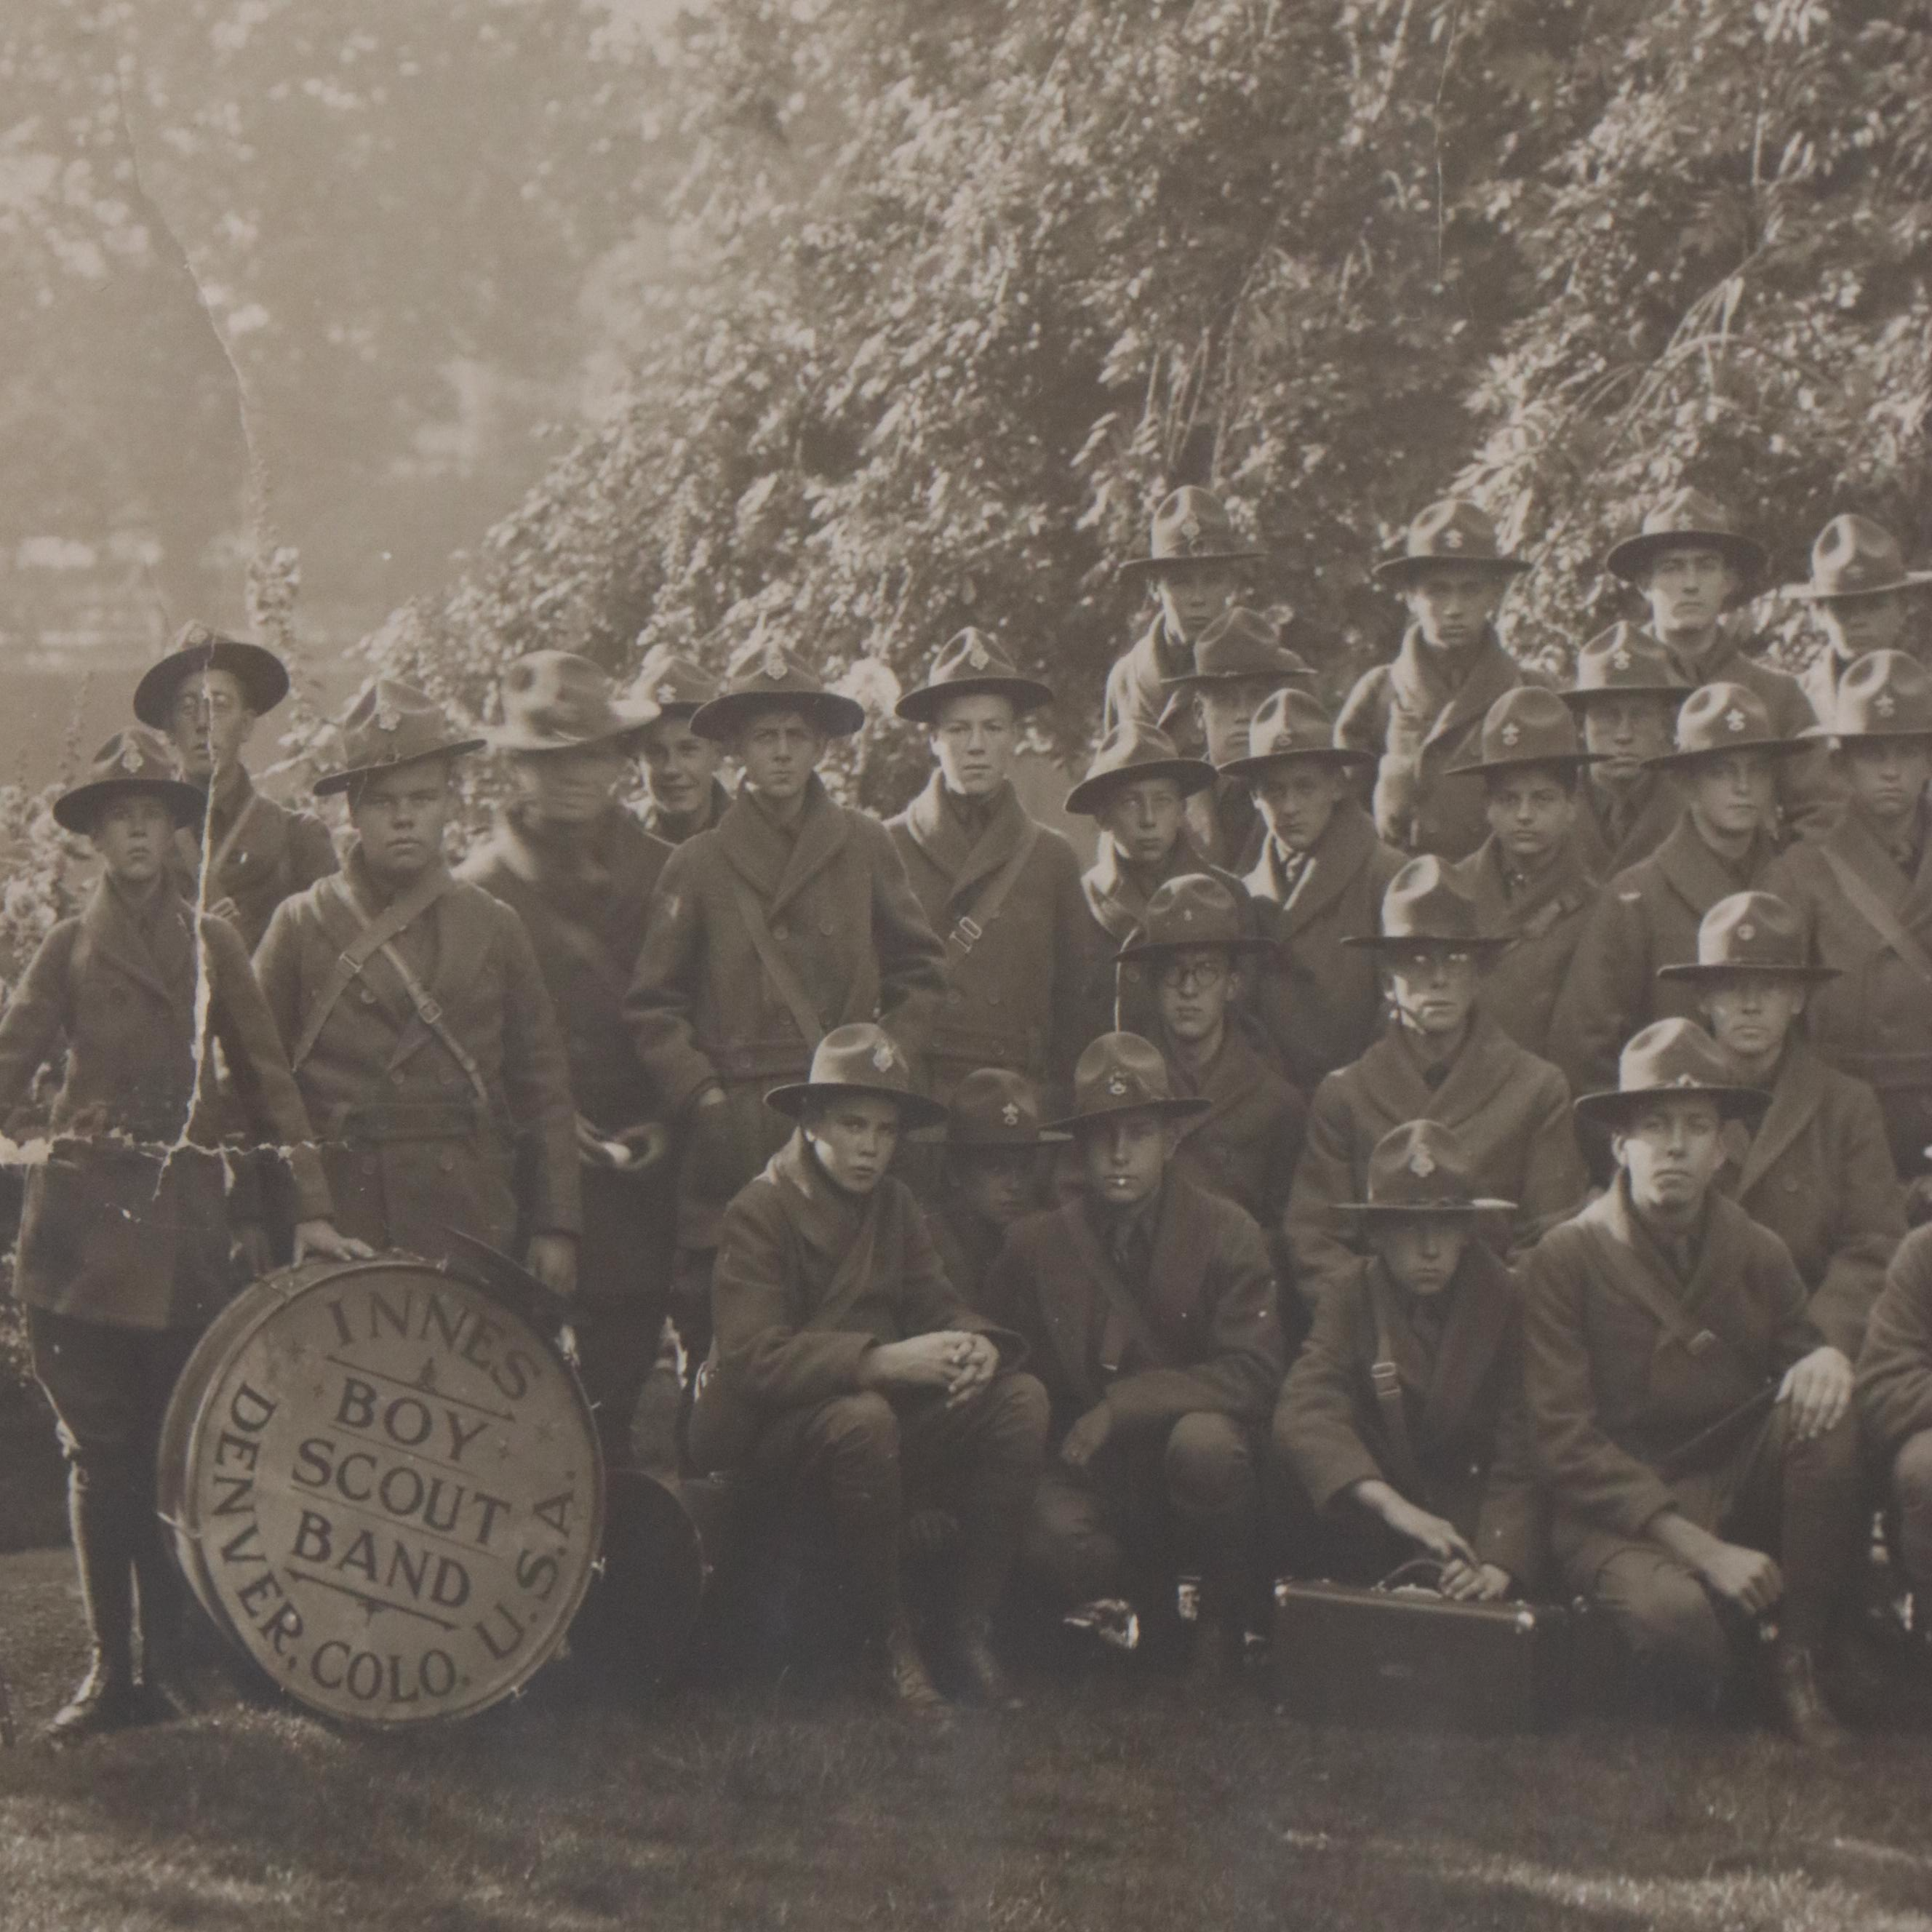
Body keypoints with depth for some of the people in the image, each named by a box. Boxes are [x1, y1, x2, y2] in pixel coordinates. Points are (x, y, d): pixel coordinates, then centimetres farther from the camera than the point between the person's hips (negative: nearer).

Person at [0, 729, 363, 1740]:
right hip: (81, 1221, 0)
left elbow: (265, 1076, 7)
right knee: (100, 1451, 1)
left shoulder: (211, 941, 10)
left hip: (184, 1220, 0)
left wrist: (311, 1205, 0)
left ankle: (171, 1664, 9)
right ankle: (110, 1668, 7)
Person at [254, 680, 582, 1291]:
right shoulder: (303, 926, 5)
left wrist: (555, 1225, 7)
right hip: (341, 1229, -1)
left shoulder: (494, 927, 11)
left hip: (474, 1228, 2)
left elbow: (542, 1085, 12)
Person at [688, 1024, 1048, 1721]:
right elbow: (754, 1356, -24)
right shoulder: (759, 1211, -12)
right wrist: (883, 1360, -36)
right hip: (767, 1430, -7)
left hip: (883, 1403, 7)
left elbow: (934, 1302, 6)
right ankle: (889, 1641, -21)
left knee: (1022, 1398, -15)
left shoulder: (893, 1204, 10)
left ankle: (971, 1624, -8)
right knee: (863, 1418, -39)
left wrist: (976, 1344, -20)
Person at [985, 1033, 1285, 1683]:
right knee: (1054, 1546, -32)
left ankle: (1228, 1618, -8)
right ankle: (1154, 1601, 4)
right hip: (1089, 1473, 1)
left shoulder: (1227, 1234, -4)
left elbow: (1253, 1373, -13)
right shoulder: (1034, 1246, 2)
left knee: (1204, 1443, -36)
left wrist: (1120, 1407, -19)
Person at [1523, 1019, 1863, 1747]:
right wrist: (1702, 1549, -19)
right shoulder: (1565, 1259, -6)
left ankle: (1798, 1661, -11)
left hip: (1737, 1489, 4)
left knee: (1826, 1408, -23)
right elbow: (1566, 1442, -10)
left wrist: (1825, 1359, -15)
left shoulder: (1758, 1254, 6)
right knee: (1675, 1616, -37)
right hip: (1616, 1513, -4)